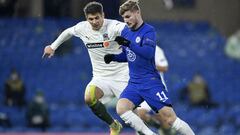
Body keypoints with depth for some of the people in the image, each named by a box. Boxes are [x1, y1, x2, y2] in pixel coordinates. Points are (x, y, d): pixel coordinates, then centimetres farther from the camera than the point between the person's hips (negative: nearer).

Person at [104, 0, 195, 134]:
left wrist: (129, 44, -36)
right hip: (134, 83, 6)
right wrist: (113, 57, 4)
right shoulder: (125, 32, 10)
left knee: (169, 118, -11)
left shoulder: (148, 31, -10)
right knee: (121, 108, -21)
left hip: (151, 82, -6)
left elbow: (148, 53, -26)